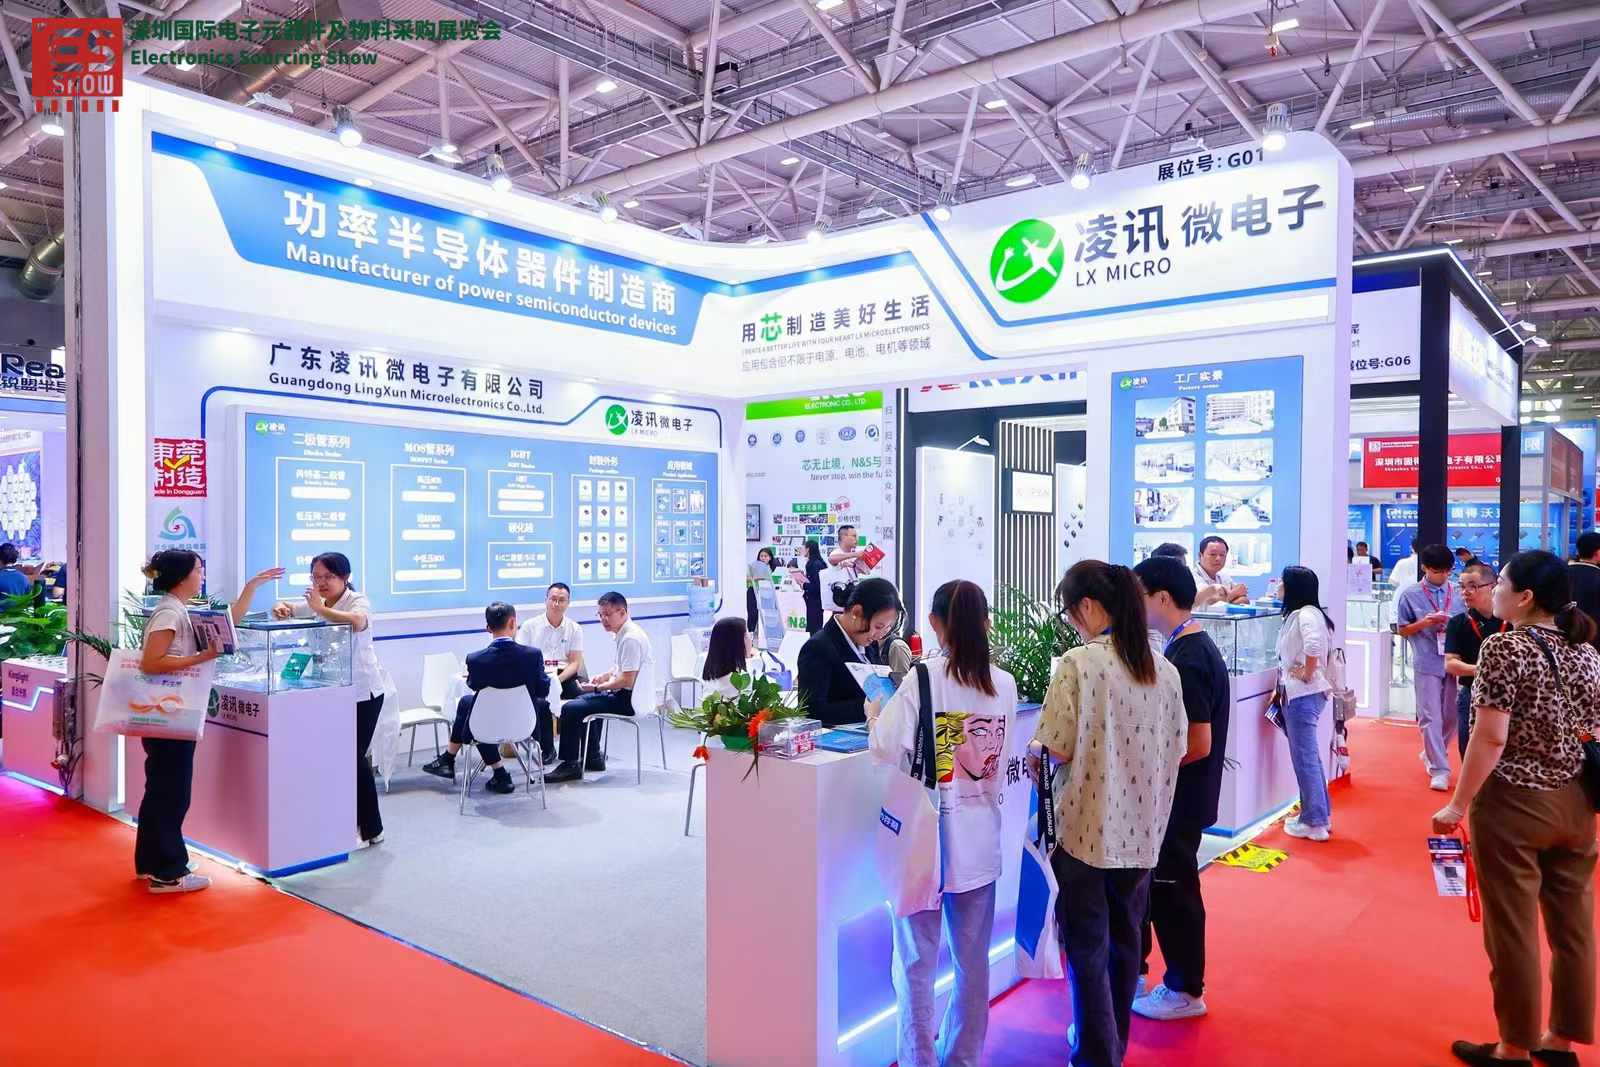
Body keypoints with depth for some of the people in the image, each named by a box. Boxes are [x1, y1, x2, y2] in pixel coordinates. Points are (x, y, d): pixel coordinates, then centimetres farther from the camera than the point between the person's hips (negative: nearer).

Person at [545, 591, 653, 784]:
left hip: (629, 699, -11)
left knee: (570, 709, -14)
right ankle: (593, 758, 33)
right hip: (625, 694, 11)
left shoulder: (630, 638, -21)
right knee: (585, 700, 30)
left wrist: (596, 688, -14)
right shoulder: (624, 632, 10)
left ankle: (570, 765, -3)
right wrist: (605, 675, 9)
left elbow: (626, 680, -24)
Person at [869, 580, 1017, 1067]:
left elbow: (887, 751, -19)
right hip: (978, 842, 5)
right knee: (973, 961, 18)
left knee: (917, 963, 9)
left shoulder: (923, 678, -16)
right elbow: (1001, 762, 8)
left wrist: (876, 718, -1)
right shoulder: (1005, 685, -2)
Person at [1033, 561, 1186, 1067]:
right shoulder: (1164, 668, 1)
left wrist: (1041, 747, 4)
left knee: (1088, 951, 7)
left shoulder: (1078, 662, -17)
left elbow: (1059, 747, -17)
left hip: (1087, 827, -6)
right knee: (1124, 941, 21)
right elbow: (1176, 749, 8)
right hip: (1141, 827, 6)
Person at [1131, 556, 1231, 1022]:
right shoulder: (1193, 646, 6)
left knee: (1172, 891, 6)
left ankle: (1184, 991, 22)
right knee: (1150, 883, 19)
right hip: (1177, 795, 9)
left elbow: (1198, 745, -25)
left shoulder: (1186, 660, -24)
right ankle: (1133, 969, 34)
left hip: (1179, 799, -9)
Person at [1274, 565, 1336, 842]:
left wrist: (1307, 673, -21)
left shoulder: (1304, 614, -17)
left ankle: (1315, 823, 7)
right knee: (1309, 756, 18)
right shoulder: (1309, 613, 12)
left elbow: (1314, 645, -36)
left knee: (1305, 758, -1)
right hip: (1301, 693, 10)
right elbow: (1328, 646, 22)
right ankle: (1320, 815, 28)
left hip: (1303, 695, -10)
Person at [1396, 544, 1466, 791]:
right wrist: (1424, 623, -14)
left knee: (1451, 716, 10)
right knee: (1430, 717, -2)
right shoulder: (1410, 594, -2)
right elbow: (1402, 630, 3)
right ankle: (1439, 769, 6)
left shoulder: (1458, 594, 4)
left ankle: (1431, 754, 33)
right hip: (1427, 664, -3)